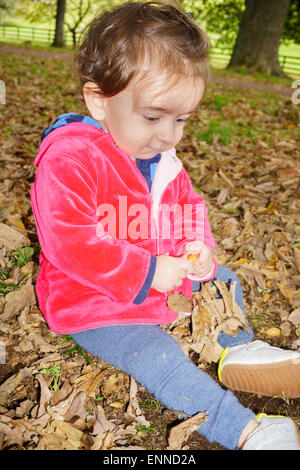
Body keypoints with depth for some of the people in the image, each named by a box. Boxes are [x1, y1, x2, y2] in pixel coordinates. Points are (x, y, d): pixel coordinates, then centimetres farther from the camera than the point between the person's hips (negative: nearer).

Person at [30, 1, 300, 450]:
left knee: (223, 279, 13)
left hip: (160, 278, 8)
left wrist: (199, 248, -9)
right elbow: (68, 243, -30)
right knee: (158, 356, -24)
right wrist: (147, 272, -27)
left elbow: (190, 209, 14)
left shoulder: (164, 159, 2)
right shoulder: (68, 159, -24)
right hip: (91, 302, -8)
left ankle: (237, 349, 14)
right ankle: (243, 428, -18)